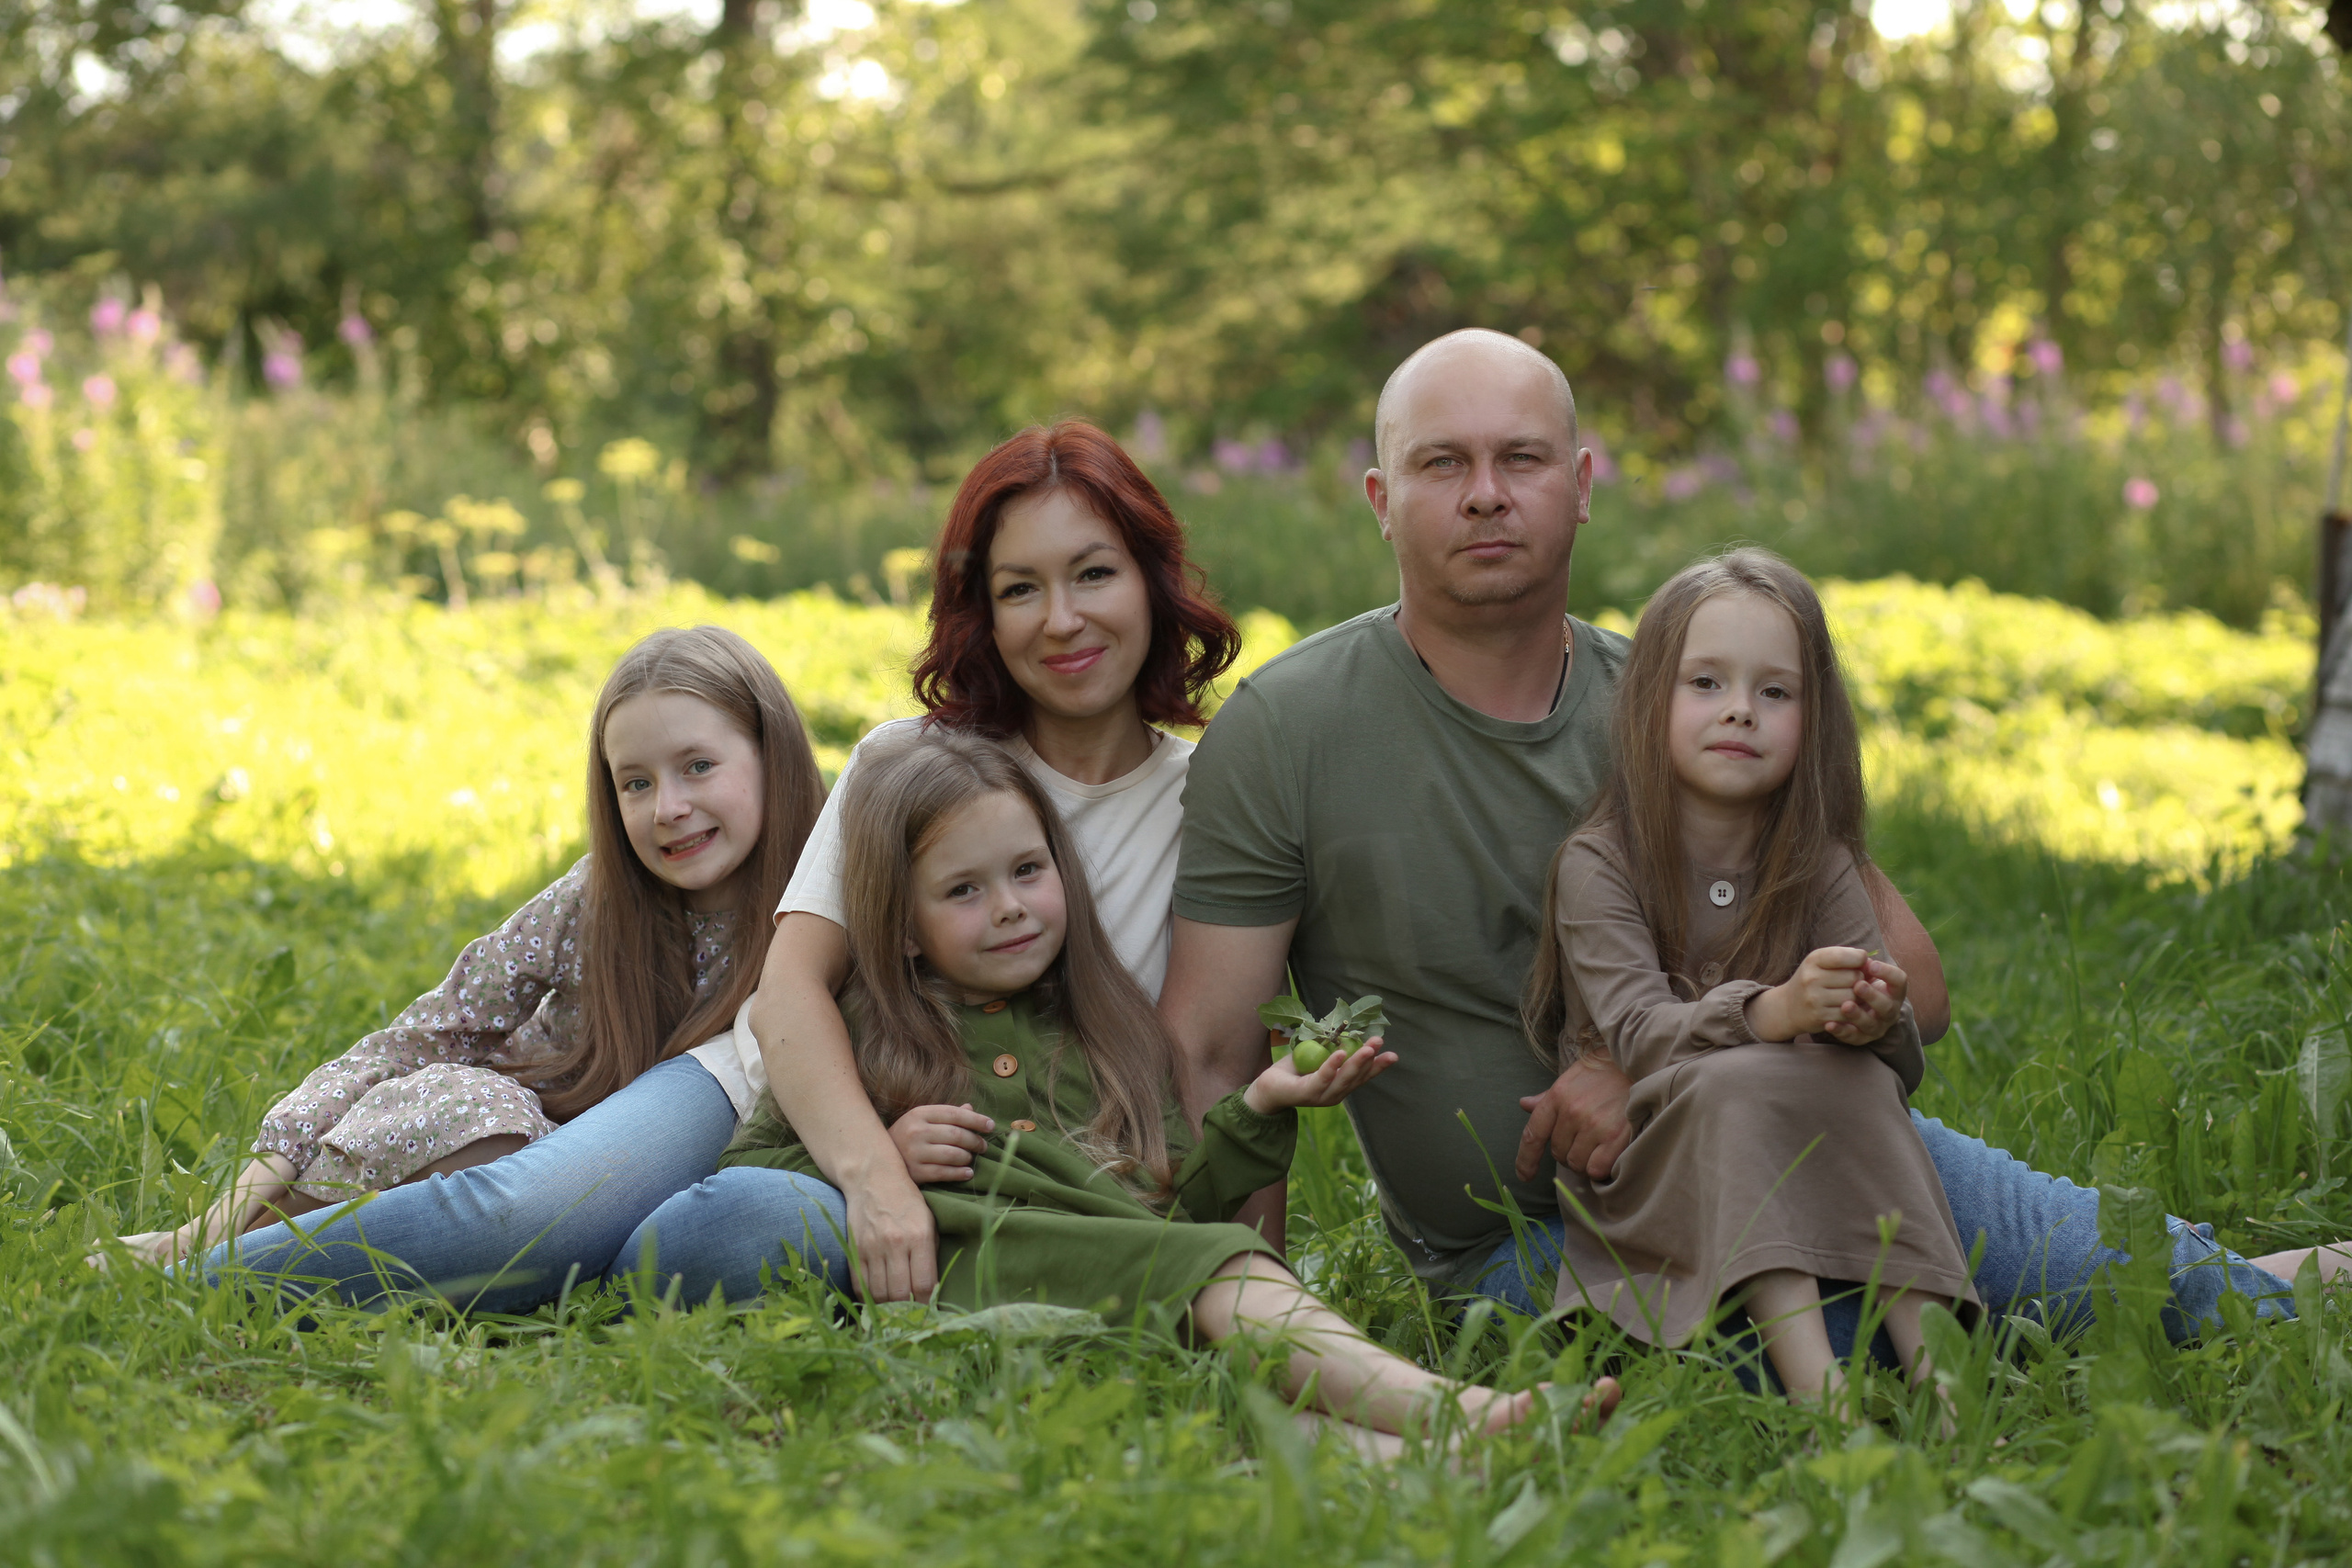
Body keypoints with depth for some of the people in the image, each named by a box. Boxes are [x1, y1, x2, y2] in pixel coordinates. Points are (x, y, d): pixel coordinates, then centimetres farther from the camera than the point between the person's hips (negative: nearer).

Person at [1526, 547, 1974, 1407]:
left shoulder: (1820, 872, 3)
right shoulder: (1596, 866, -7)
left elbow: (1903, 1065, -3)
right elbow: (1638, 1037, -20)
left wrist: (1877, 1023, -28)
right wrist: (1771, 1013, -38)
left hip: (1804, 1154, 4)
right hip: (1640, 1163, -4)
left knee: (1862, 1075, -26)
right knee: (1740, 1084, -33)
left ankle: (1931, 1355, -36)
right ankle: (1812, 1381, -48)